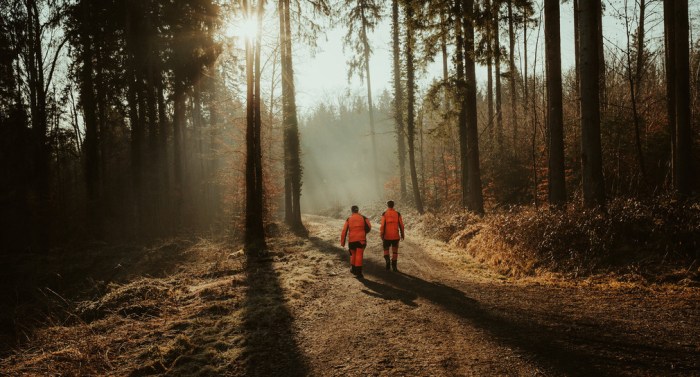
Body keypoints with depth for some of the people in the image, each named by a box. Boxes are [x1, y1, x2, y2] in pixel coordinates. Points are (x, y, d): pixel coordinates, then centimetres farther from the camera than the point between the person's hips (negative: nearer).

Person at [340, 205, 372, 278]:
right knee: (359, 256, -2)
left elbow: (344, 231, -1)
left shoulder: (349, 219, 5)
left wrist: (342, 242, 2)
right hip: (361, 239, -1)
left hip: (352, 240, 1)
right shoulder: (363, 218, 4)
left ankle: (353, 269, 27)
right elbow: (369, 227, -6)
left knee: (353, 254, 22)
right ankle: (358, 273, -6)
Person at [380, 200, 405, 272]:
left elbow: (382, 226, -10)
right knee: (395, 251, 12)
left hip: (387, 236, -1)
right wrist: (402, 234, 12)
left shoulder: (384, 214, -5)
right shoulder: (398, 214, -1)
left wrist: (381, 235, -3)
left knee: (386, 250, 14)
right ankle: (394, 266, 11)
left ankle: (387, 260, -13)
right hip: (396, 236, 1)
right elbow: (401, 225, 0)